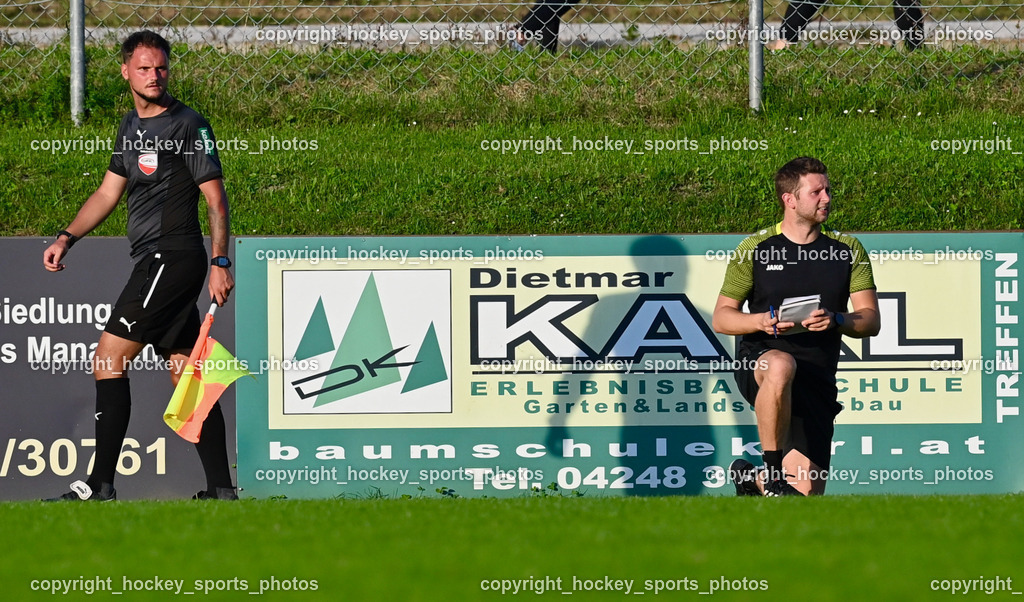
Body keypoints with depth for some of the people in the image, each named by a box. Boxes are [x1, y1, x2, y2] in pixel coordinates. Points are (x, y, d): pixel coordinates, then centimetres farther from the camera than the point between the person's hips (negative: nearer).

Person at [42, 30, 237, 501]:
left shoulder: (189, 126, -8)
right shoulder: (132, 126, 17)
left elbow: (216, 198, -9)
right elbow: (109, 192, 23)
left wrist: (220, 262, -17)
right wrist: (67, 238, 11)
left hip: (172, 259, -9)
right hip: (154, 263, 9)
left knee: (108, 360, -11)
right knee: (185, 372, 7)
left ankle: (100, 484, -12)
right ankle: (221, 488, 7)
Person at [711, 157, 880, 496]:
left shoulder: (847, 250, 9)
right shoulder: (756, 249, 4)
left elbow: (871, 321, 5)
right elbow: (721, 318, 5)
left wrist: (836, 320, -17)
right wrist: (762, 321, -17)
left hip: (816, 380, 3)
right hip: (757, 364, -3)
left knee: (806, 491, -4)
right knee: (781, 365, -42)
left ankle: (754, 481, 32)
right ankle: (772, 471, -30)